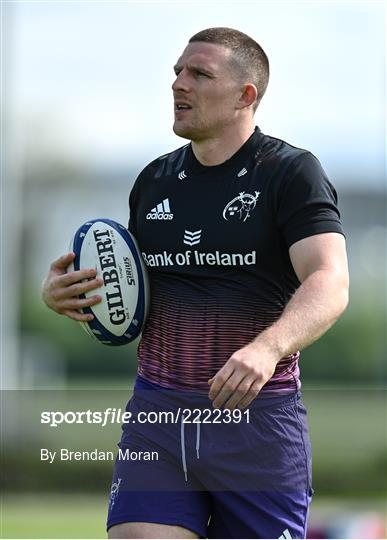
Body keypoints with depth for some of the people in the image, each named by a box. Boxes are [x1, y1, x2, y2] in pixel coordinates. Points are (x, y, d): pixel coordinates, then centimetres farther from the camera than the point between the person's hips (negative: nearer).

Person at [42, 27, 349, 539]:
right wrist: (62, 293, 3)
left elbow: (330, 285, -19)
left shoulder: (292, 172, -5)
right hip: (157, 417, 4)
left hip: (258, 422, -4)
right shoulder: (154, 180, 14)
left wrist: (267, 348, -37)